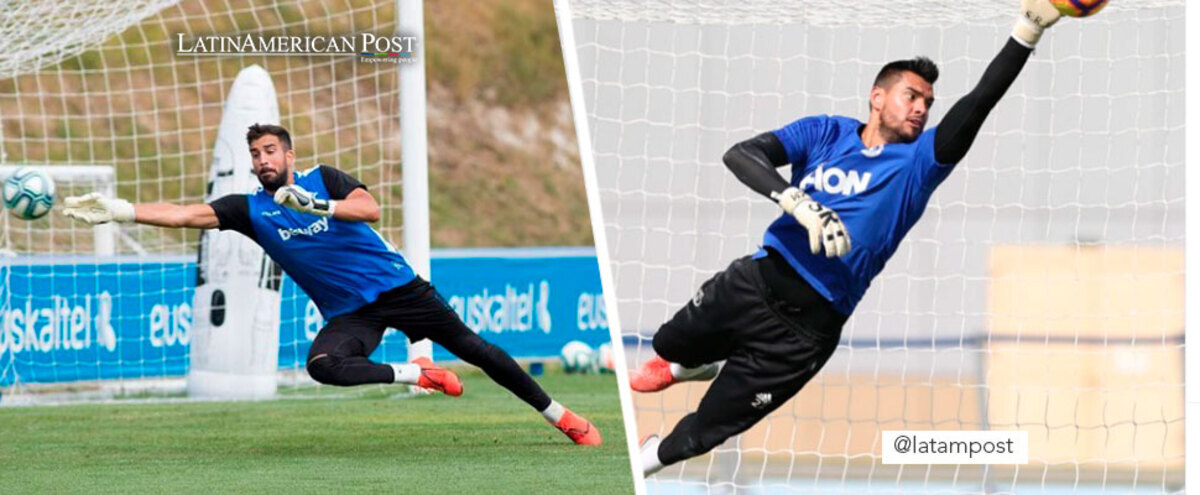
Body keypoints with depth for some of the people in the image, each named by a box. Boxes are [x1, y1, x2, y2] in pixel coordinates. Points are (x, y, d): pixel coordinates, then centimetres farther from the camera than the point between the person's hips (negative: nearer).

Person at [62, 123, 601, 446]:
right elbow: (188, 214, -11)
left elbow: (370, 209, -20)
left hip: (395, 284, -2)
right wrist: (120, 211, -23)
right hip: (348, 312, 2)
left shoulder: (323, 179, -4)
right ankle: (420, 375, -12)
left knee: (470, 346, -1)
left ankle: (559, 416, 11)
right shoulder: (250, 207, 0)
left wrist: (316, 206, -34)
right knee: (323, 365, -29)